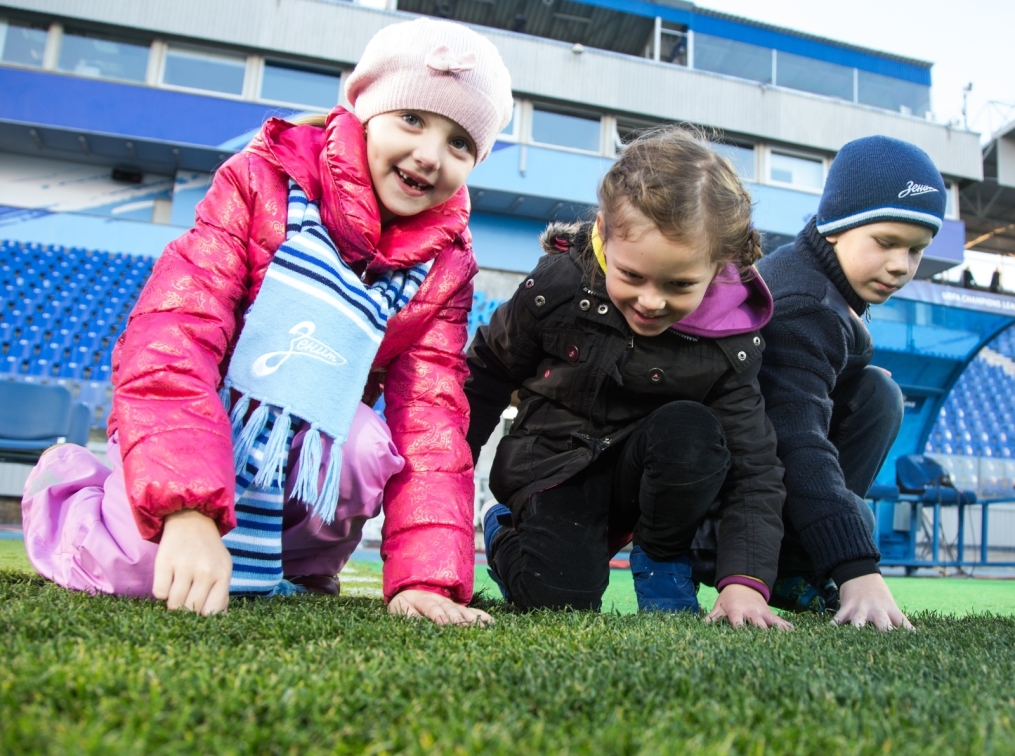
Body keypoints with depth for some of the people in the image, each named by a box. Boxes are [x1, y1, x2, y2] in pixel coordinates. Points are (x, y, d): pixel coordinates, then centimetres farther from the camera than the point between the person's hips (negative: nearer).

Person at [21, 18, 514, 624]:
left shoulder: (444, 267, -7)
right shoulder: (266, 182, -18)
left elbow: (430, 420, -14)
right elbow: (172, 340, -28)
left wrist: (425, 575, -27)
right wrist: (188, 512, -42)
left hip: (307, 459, 3)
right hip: (189, 430, -2)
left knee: (371, 447, -31)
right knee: (133, 566, -26)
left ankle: (300, 564, 2)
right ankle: (66, 484, 10)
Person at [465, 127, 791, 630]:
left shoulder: (728, 342, -17)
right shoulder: (557, 286, -20)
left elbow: (753, 468, -14)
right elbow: (486, 375, -4)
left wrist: (745, 580, -26)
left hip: (640, 472, 1)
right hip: (555, 465, -1)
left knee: (691, 432, -32)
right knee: (562, 597, -22)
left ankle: (662, 561, -4)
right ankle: (505, 531, 14)